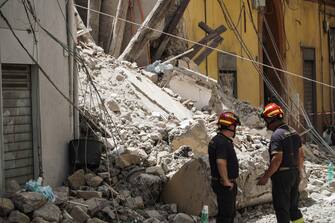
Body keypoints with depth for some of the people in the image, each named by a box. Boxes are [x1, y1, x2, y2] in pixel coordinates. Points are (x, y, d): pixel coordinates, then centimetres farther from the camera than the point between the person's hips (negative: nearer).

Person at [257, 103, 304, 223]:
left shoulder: (277, 135, -18)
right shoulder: (293, 132, 9)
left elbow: (277, 159, -24)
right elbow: (300, 154, 16)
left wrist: (266, 177, -19)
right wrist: (300, 171, 27)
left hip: (282, 175, -8)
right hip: (294, 173, 8)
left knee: (281, 208, 1)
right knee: (293, 206, 18)